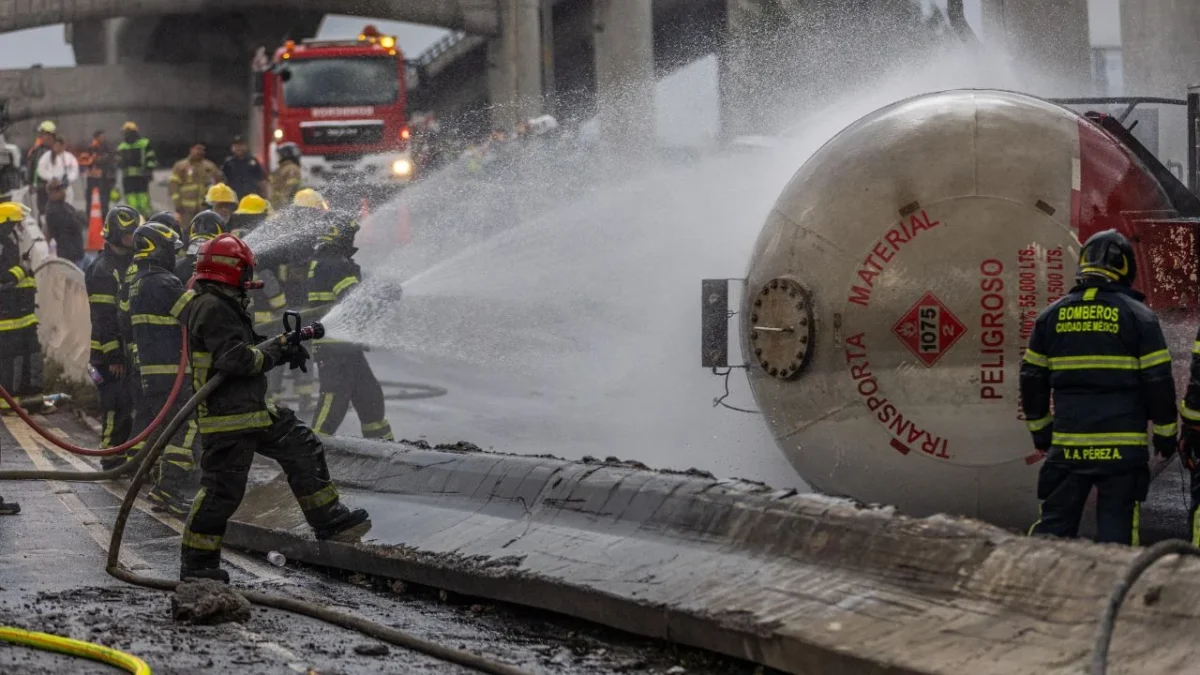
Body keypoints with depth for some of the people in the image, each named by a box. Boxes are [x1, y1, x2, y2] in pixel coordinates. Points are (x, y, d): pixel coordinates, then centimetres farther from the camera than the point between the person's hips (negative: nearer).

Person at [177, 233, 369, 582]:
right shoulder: (213, 308, -19)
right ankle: (196, 563, 3)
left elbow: (248, 345, 21)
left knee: (302, 446, 16)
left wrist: (284, 344, 6)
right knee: (223, 488, -6)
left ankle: (328, 518, 25)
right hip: (226, 418, -11)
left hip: (253, 410, 11)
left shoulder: (223, 305, 16)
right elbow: (236, 357, -27)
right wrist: (277, 353, -13)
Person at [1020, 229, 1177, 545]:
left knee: (1055, 521, 8)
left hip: (1067, 445, 3)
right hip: (1122, 446, -3)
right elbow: (1158, 380, -4)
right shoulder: (1138, 316, -3)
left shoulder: (1052, 315, 7)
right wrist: (1165, 432, 6)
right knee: (1116, 530, 2)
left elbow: (1032, 378, 11)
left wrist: (1039, 429, 21)